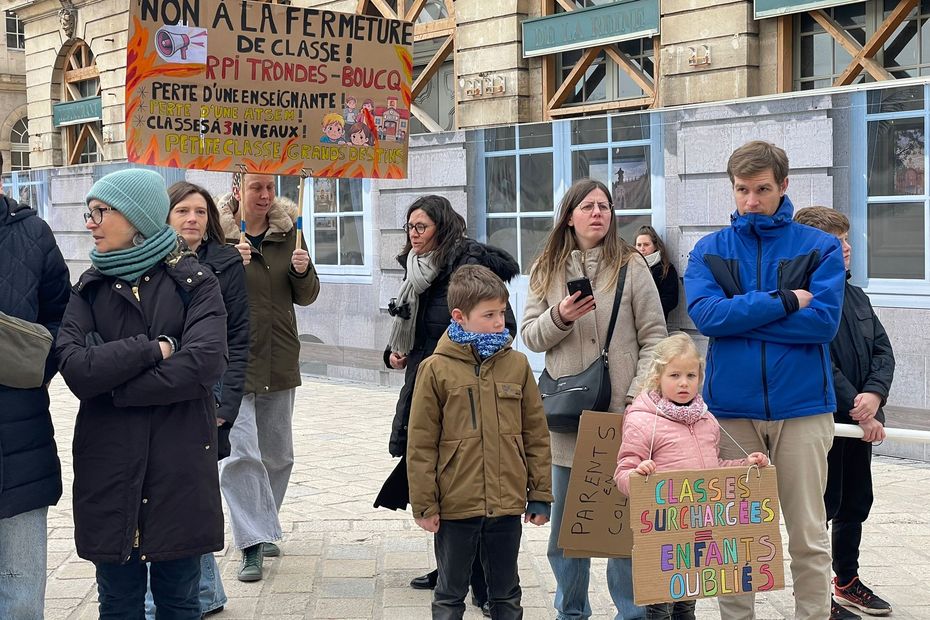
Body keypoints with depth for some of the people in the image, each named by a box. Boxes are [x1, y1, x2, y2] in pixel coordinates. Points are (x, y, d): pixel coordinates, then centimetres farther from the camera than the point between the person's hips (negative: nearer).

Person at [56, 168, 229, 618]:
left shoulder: (194, 282, 0)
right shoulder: (90, 288, 7)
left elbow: (206, 363, -17)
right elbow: (75, 368, -9)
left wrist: (114, 389, -13)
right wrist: (153, 349, -12)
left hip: (180, 467, -2)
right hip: (109, 468, 2)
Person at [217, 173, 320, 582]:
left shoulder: (287, 232, 6)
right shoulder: (217, 233, -5)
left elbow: (306, 297, 10)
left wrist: (303, 271, -11)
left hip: (279, 361, 5)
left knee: (277, 454, 14)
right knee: (241, 453, -13)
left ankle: (261, 530, 31)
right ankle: (252, 545, -9)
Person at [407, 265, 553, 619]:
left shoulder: (517, 364, 0)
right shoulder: (437, 369, -8)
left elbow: (536, 434, 5)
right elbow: (421, 444, -6)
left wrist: (540, 494, 5)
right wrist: (424, 504, -6)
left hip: (508, 504, 3)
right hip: (455, 506, -2)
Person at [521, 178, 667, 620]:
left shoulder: (630, 266, 0)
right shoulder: (547, 270, 9)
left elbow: (653, 337, -1)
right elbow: (530, 336, 8)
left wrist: (638, 395, -11)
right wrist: (559, 317, -12)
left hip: (621, 415, -3)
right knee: (565, 520, 11)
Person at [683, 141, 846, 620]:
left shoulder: (819, 248, 3)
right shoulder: (709, 251, 7)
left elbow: (824, 320, -12)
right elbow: (704, 314, -11)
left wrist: (739, 315, -10)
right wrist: (784, 301, -13)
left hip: (801, 406, -1)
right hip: (730, 408, 1)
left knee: (809, 536, 4)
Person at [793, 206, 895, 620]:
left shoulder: (856, 296, 12)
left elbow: (883, 350, 9)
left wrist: (874, 394, -9)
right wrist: (858, 411, -18)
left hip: (860, 421, 8)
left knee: (856, 503, 18)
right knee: (823, 507, 1)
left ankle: (847, 581, 34)